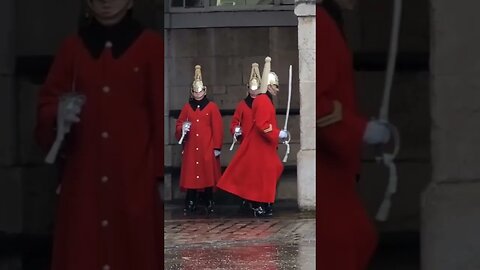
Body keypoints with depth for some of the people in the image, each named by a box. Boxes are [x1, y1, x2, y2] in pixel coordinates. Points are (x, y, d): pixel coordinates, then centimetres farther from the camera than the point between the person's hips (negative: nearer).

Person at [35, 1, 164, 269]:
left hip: (135, 177, -3)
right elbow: (47, 103, 13)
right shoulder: (72, 47, 11)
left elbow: (163, 114, -1)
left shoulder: (151, 46, 1)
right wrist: (57, 115, -11)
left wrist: (162, 173, -5)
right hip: (83, 177, 3)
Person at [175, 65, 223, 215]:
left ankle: (209, 204, 6)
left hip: (207, 149, -2)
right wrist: (182, 128, -9)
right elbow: (179, 124, 15)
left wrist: (217, 147, -6)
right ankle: (190, 204, 6)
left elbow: (217, 128, -1)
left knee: (207, 174, -3)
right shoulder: (187, 107, 11)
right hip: (191, 148, 2)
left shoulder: (212, 107, 3)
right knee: (191, 175, 0)